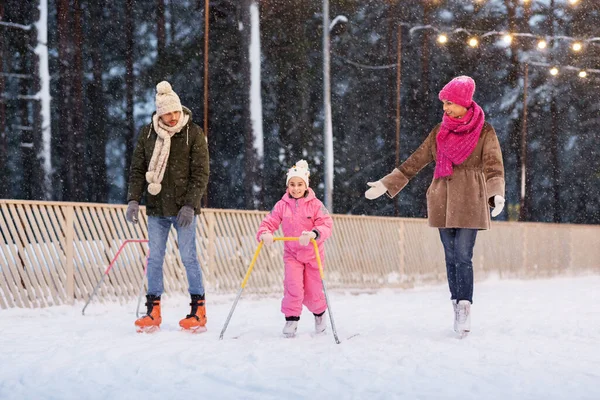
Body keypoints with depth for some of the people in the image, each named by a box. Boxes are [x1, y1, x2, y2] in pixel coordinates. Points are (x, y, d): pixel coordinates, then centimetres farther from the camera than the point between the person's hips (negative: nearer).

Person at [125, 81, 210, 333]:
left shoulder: (193, 134, -5)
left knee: (188, 257, -2)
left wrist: (190, 205, -15)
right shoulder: (147, 134, 4)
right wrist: (133, 200, -5)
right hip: (156, 208, 3)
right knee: (154, 258, 4)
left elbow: (200, 174, -6)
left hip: (183, 209, -3)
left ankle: (198, 311, 7)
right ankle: (153, 312, 10)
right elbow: (137, 169, 8)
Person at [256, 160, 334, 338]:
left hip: (313, 254, -1)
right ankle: (291, 320, -2)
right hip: (291, 254, 1)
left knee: (313, 292, 7)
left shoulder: (315, 204, -10)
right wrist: (265, 234, -27)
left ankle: (319, 313, 37)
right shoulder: (282, 205, -3)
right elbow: (269, 222, -4)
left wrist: (313, 234, -39)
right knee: (293, 287, -16)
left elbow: (326, 225, -19)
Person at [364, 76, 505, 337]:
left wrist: (497, 193, -29)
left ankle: (464, 310, -11)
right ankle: (459, 310, 11)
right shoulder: (440, 132, 12)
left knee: (463, 256, -11)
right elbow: (416, 161, 15)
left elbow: (493, 166, -10)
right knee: (451, 257, 5)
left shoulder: (484, 132, 0)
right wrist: (386, 184, 13)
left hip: (469, 202, -4)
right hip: (443, 201, 4)